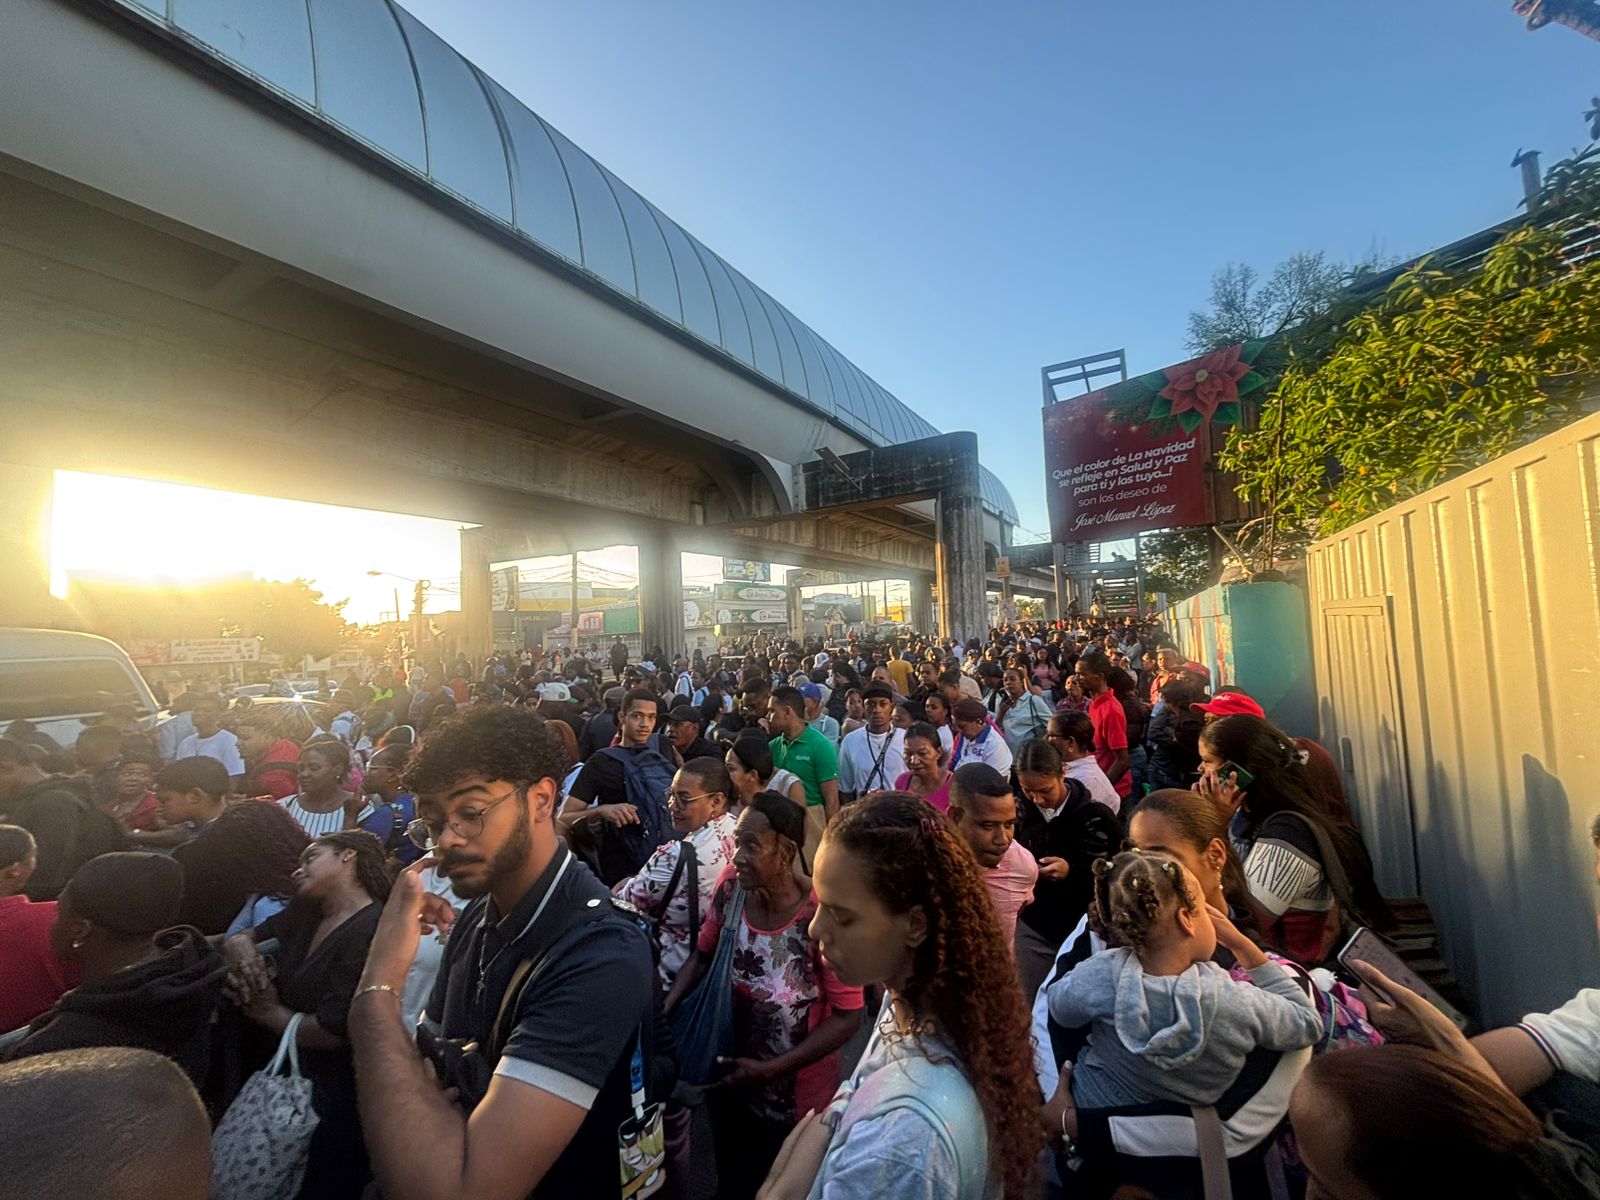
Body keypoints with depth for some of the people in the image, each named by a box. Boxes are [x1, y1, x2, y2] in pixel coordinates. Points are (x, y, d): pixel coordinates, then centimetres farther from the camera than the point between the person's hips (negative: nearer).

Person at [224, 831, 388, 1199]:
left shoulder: (372, 930, -25)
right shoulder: (304, 912, 7)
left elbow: (333, 1031, -26)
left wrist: (270, 1012, -8)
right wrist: (241, 949, -9)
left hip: (332, 1099, -8)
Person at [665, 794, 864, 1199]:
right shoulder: (731, 885, -18)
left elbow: (847, 1016, -22)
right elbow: (703, 956, -2)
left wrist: (772, 1069, -21)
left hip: (794, 1091, -4)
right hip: (727, 1074, 4)